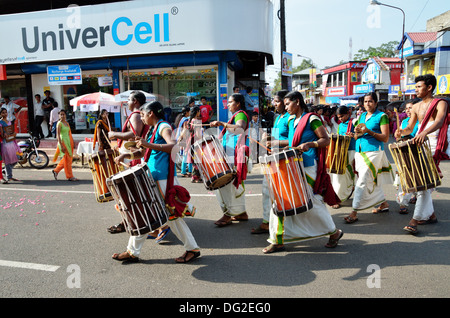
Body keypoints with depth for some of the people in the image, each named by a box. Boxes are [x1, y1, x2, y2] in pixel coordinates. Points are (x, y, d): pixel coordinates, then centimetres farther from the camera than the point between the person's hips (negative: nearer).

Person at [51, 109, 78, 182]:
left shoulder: (67, 123, 12)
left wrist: (72, 143, 16)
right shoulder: (59, 123, -10)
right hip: (63, 141, -8)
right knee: (67, 159, -3)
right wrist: (61, 145, -20)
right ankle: (70, 176, 4)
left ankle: (56, 170, 26)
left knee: (66, 159, 12)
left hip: (68, 141, 8)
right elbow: (58, 135, -14)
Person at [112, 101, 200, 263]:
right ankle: (132, 251, 22)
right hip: (152, 178, 9)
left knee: (172, 215, -1)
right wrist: (125, 155, 7)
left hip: (163, 179, -9)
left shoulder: (163, 127, -10)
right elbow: (141, 153, 23)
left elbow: (173, 146, -28)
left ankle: (192, 249, 12)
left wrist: (150, 145, -35)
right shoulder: (152, 130, 19)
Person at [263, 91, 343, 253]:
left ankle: (334, 232, 24)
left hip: (308, 167, -7)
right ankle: (278, 240, 10)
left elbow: (326, 140, -9)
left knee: (311, 202, 0)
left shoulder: (311, 119, -8)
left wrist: (309, 144, -24)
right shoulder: (291, 120, 15)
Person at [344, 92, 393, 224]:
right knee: (373, 181, 15)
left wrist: (369, 131, -20)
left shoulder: (381, 116, -3)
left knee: (362, 181, -12)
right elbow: (357, 134, 19)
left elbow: (385, 138, -9)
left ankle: (354, 212, -10)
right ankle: (384, 204, 32)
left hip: (373, 151, -7)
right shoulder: (362, 116, 16)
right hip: (360, 151, 7)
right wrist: (356, 133, -5)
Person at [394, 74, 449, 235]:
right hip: (418, 144, 7)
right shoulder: (416, 107, 16)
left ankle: (415, 219, -16)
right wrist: (401, 131, -8)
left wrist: (424, 133, -42)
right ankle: (430, 214, 24)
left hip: (432, 145, -7)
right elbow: (410, 128, 17)